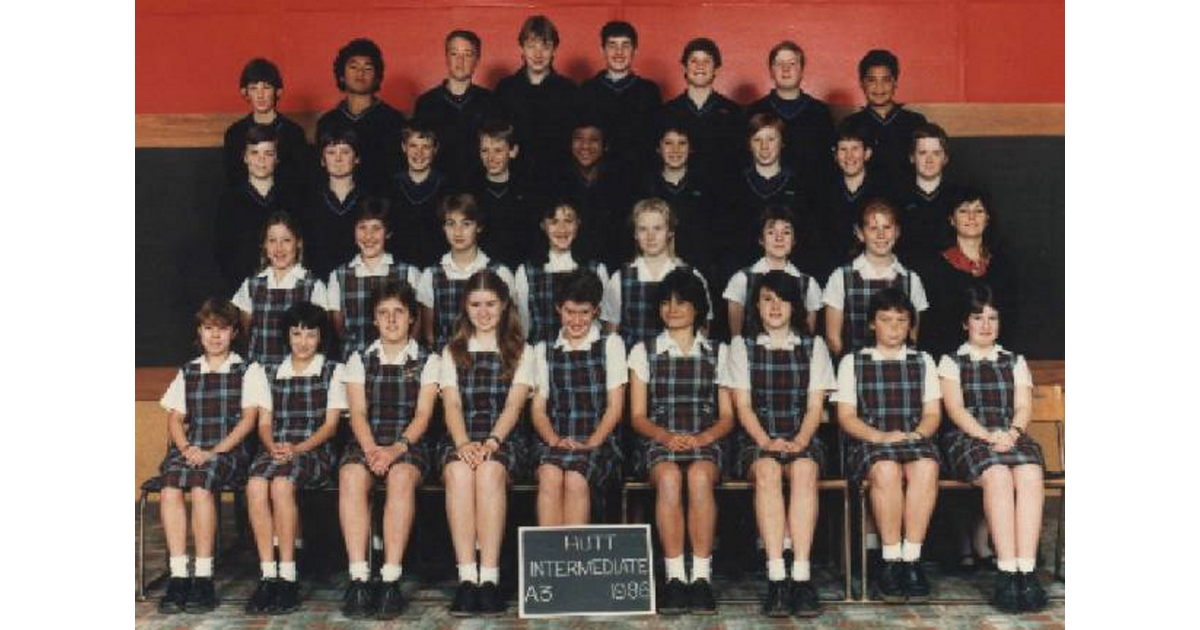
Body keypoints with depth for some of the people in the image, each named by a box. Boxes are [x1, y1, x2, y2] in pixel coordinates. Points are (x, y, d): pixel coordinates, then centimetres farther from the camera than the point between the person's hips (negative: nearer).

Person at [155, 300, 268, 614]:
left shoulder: (248, 371, 10)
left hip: (230, 449, -3)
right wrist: (186, 448, -6)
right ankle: (178, 576, -29)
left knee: (201, 485, -33)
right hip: (190, 448, 3)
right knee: (170, 487, -29)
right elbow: (174, 418, 15)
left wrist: (213, 452, -11)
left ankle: (203, 578, -28)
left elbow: (248, 419, 1)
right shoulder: (187, 372, 22)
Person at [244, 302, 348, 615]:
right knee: (255, 484, -30)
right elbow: (264, 422, 14)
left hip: (316, 451, -3)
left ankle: (288, 577, -29)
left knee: (281, 483, -34)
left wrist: (297, 448, -12)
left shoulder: (333, 371, 11)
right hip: (276, 450, 3)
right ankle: (268, 575, -28)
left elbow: (330, 424, 3)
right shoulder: (272, 372, 21)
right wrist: (273, 447, -8)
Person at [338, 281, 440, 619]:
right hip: (366, 442, 2)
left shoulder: (428, 361, 13)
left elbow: (423, 414, 1)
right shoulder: (359, 360, 18)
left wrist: (397, 448, -18)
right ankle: (358, 579, -36)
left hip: (409, 443, -1)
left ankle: (391, 580, -38)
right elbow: (358, 412, 5)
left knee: (401, 476, -36)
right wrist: (371, 449, -16)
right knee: (351, 476, -33)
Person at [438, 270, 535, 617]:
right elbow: (452, 405, 5)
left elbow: (514, 405, 1)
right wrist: (463, 443, -16)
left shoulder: (520, 352, 16)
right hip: (461, 438, 1)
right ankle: (467, 578, -37)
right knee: (458, 471, -35)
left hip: (503, 438, -1)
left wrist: (491, 442, -18)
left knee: (490, 470, -36)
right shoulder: (452, 352, 20)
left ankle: (489, 577, -37)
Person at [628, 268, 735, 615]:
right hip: (659, 442, 0)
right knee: (669, 477, -35)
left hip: (706, 442, 0)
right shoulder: (643, 352, 15)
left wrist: (703, 438, -10)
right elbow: (637, 416, 10)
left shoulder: (718, 353, 16)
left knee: (700, 476, -35)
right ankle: (674, 576, -30)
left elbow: (727, 416, 11)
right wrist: (667, 437, -10)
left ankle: (702, 575, -30)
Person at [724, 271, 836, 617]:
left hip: (802, 438, 1)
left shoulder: (813, 346, 14)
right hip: (757, 440, 0)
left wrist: (799, 441, -12)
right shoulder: (742, 345, 12)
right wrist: (765, 441, -14)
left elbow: (815, 406, 6)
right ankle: (776, 578, -39)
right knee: (767, 470, -35)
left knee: (804, 469, -34)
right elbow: (742, 405, 3)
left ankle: (801, 577, -39)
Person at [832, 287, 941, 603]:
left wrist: (916, 434, -8)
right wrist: (882, 436, -11)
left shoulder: (923, 361, 22)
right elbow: (846, 417, 6)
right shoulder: (853, 362, 15)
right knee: (887, 469, -37)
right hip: (869, 442, -1)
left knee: (926, 468, -35)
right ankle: (891, 561, -28)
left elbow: (932, 414, 14)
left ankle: (911, 559, -32)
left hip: (915, 440, 2)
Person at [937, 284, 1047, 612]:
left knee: (1030, 475, -32)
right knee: (998, 475, -35)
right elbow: (956, 409, 1)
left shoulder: (1015, 361, 23)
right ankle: (1007, 573, -37)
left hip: (1012, 436, 2)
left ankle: (1027, 570, -38)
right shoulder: (951, 362, 14)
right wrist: (987, 436, -16)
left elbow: (1023, 407, 10)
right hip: (967, 438, -2)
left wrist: (1012, 432, -13)